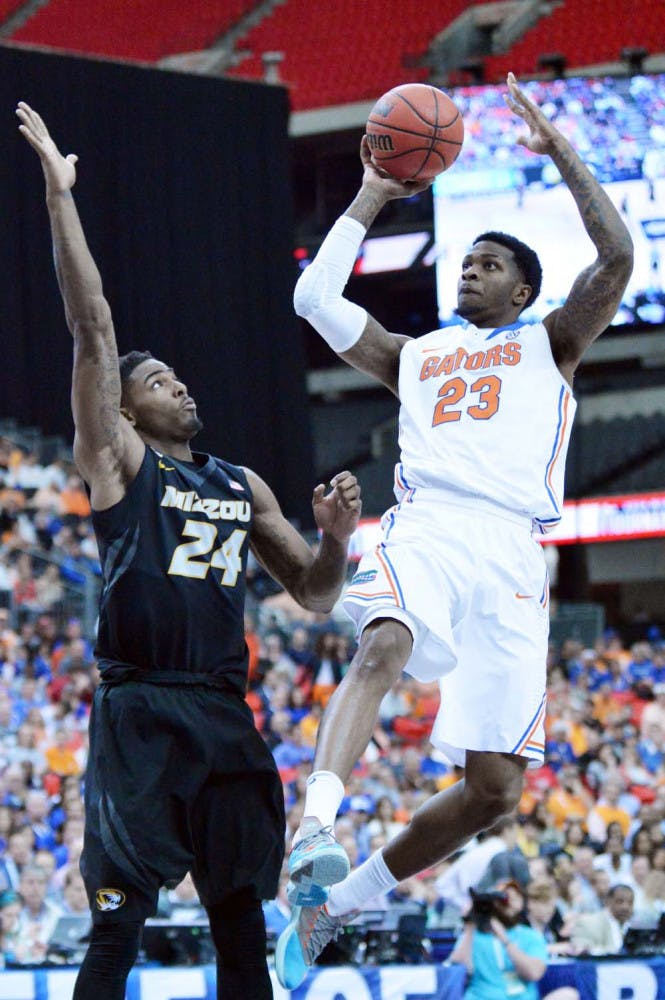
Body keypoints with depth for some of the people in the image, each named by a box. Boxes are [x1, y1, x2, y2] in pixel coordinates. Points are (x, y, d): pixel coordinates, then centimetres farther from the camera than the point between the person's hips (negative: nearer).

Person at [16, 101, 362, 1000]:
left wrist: (336, 539, 0)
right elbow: (92, 325, -4)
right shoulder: (117, 460, 5)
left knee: (242, 924, 5)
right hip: (140, 715, -6)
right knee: (118, 926, -8)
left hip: (225, 716, 6)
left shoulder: (242, 486, 21)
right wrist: (60, 193, -10)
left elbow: (315, 596, 23)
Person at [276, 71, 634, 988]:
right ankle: (315, 835, -54)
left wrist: (559, 152, 5)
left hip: (509, 553, 0)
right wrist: (370, 200, 25)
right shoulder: (417, 355, 28)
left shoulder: (549, 344, 21)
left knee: (495, 788, -8)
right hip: (424, 531, 0)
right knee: (382, 649, -37)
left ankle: (337, 901, 6)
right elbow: (316, 300, 22)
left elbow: (616, 258, 5)